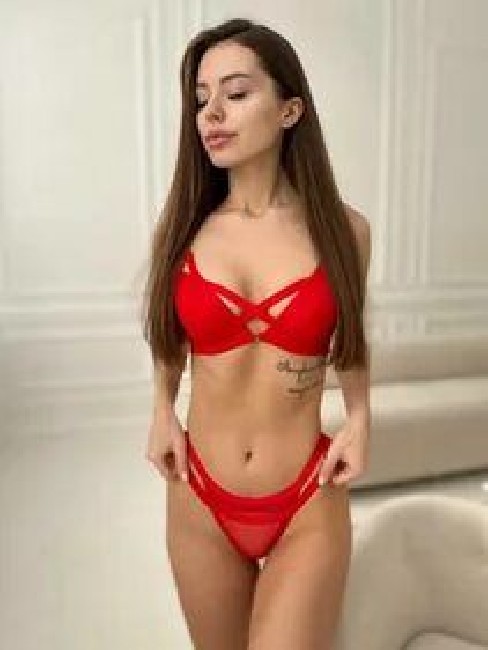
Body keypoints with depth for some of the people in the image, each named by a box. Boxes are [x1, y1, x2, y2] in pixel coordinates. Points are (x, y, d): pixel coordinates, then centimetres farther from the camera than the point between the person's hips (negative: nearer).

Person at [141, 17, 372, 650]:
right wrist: (162, 411, -1)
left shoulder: (343, 228, -8)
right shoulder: (182, 226, -6)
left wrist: (360, 420, -4)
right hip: (200, 500, 2)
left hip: (308, 507, -2)